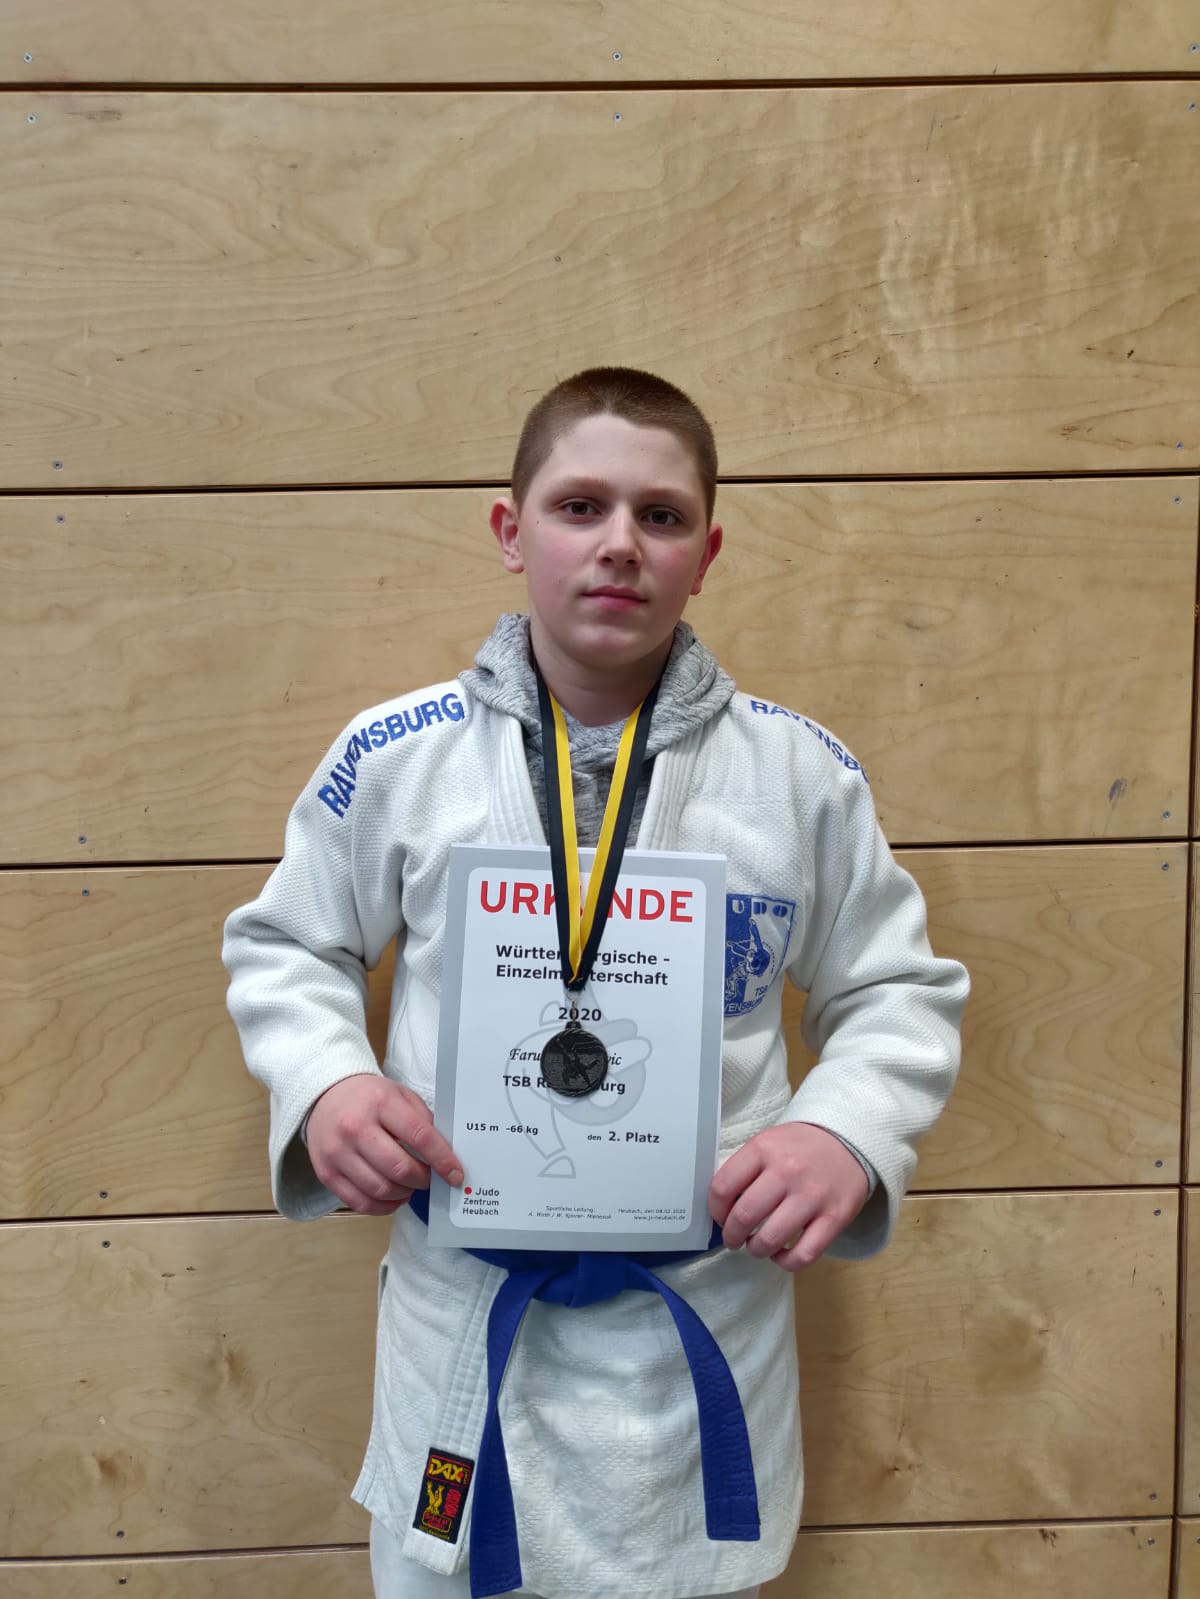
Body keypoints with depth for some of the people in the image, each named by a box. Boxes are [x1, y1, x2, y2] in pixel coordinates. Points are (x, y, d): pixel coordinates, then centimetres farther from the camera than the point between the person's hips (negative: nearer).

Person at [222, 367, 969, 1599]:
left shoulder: (800, 772, -4)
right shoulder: (395, 757, -5)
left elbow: (901, 992, 4)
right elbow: (285, 949, 7)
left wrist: (848, 1134, -14)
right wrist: (324, 1085, -12)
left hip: (707, 1323, 1)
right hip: (462, 1319, 0)